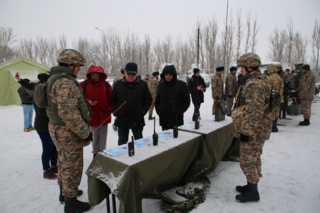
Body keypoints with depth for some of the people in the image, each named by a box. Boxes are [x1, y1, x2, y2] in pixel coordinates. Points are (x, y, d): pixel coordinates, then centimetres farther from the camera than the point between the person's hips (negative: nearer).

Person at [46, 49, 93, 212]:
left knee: (64, 163, 24)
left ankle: (64, 192, 43)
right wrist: (85, 133, -24)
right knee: (73, 167, 3)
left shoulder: (54, 80, 11)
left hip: (57, 128, 11)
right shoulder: (66, 83, -23)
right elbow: (68, 113, -31)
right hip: (68, 132, -11)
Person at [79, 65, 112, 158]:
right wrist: (88, 102, -17)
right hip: (92, 115, -1)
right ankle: (95, 153, 30)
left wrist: (110, 108, -7)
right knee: (94, 136, 11)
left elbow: (111, 98, 6)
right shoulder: (84, 84, -3)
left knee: (103, 136, 11)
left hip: (104, 115, 1)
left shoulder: (106, 84, 2)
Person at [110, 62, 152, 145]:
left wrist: (143, 111, -5)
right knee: (122, 143, 15)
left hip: (137, 120, -1)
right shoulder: (118, 84, 2)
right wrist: (115, 111, -1)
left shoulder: (142, 84, -2)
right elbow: (112, 100, 10)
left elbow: (148, 99, 4)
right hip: (122, 119, 2)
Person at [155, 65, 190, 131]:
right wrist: (158, 111, 3)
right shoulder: (161, 85, 10)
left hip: (177, 120, -4)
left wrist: (178, 112, -12)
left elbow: (186, 102, -3)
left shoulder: (181, 85, -3)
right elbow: (157, 101, 19)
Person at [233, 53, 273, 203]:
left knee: (247, 162, 2)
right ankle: (251, 186, 36)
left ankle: (253, 193, 17)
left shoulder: (254, 85, -22)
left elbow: (255, 112, -28)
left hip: (253, 132, -11)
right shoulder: (258, 82, 14)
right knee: (254, 160, 20)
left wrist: (245, 131, -25)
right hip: (258, 131, 11)